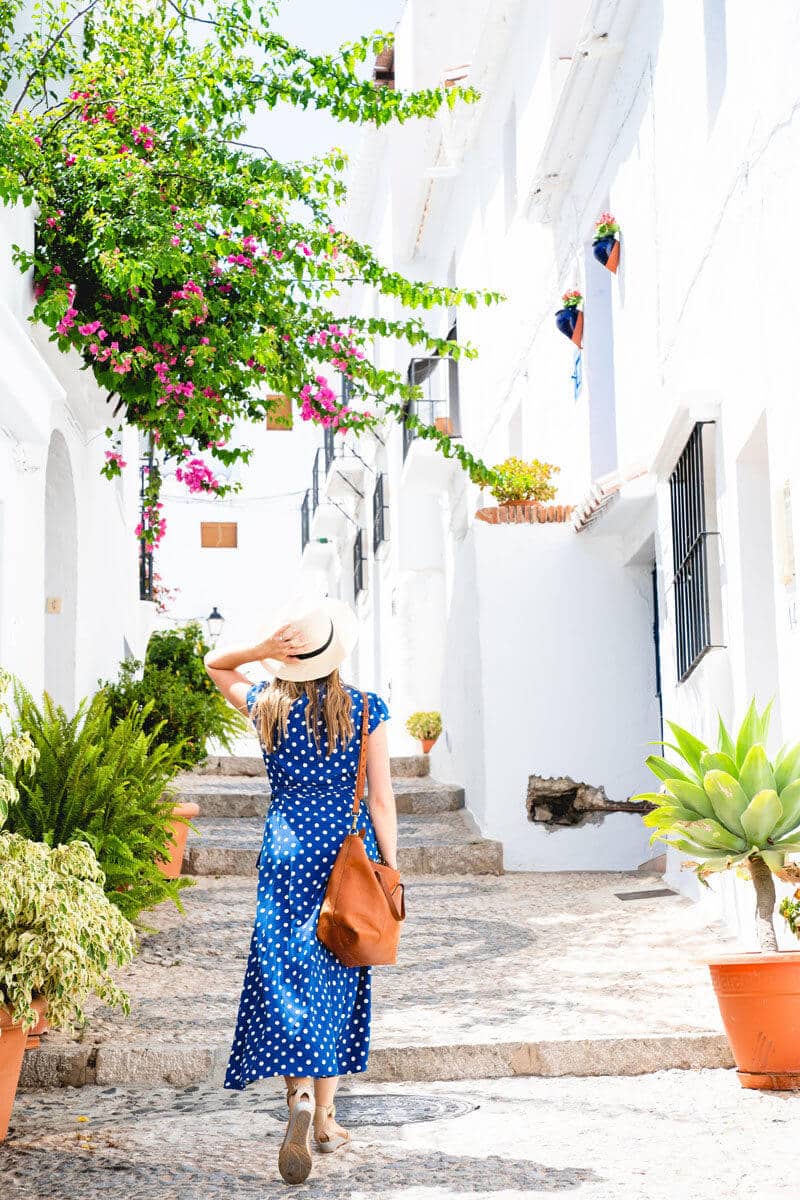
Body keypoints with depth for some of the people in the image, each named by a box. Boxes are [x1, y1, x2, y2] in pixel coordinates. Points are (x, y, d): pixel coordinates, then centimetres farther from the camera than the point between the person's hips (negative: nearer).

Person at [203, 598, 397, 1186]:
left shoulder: (269, 706, -1)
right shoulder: (366, 710, -5)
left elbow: (214, 665, 18)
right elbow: (381, 799, -4)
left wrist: (263, 648, -1)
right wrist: (390, 869, 4)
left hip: (287, 849, 0)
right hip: (349, 850, 0)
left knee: (286, 974, 1)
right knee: (339, 976, 10)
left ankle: (301, 1094, -21)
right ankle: (326, 1115, 15)